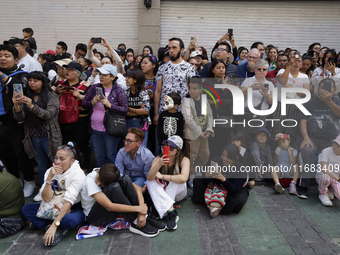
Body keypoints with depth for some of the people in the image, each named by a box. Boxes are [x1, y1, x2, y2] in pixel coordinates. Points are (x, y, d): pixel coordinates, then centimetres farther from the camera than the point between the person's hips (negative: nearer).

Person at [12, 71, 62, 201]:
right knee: (41, 165, 18)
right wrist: (16, 106, -22)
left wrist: (32, 106, -32)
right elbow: (20, 118, -2)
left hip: (49, 137, -4)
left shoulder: (51, 96, -7)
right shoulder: (26, 97, 5)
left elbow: (49, 115, -19)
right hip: (33, 138, 5)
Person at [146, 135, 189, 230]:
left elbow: (183, 178, -35)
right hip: (161, 192, 2)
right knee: (150, 182, -27)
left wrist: (162, 176, -25)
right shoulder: (158, 159, -12)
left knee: (178, 180, -30)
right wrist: (159, 164, -45)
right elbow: (149, 178, -27)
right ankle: (171, 212, -40)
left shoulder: (184, 160, -16)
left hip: (177, 193, -2)